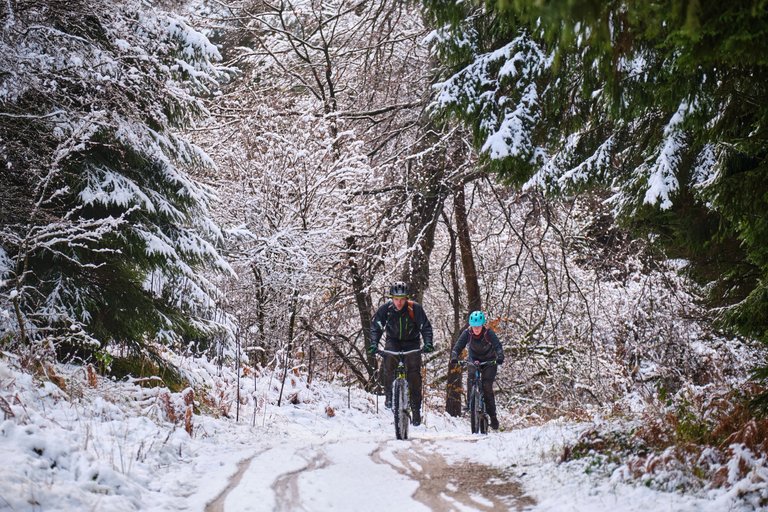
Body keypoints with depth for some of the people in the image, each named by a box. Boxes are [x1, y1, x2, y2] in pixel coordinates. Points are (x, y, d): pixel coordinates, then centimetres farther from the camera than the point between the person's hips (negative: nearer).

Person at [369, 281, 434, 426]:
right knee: (389, 359, -31)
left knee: (414, 373, -16)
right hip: (393, 341, 1)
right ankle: (389, 395, -14)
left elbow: (426, 327, -21)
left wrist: (428, 343, -37)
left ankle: (416, 408, -7)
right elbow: (375, 326, -19)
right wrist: (373, 344, -35)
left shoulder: (415, 308, -22)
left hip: (411, 342, -1)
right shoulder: (385, 308, -19)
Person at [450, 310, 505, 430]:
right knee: (471, 376, -29)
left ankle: (492, 415, -5)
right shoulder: (467, 333, -19)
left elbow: (498, 346, -34)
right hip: (474, 360, 2)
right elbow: (457, 347, -25)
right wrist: (454, 357, -46)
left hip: (489, 361, -2)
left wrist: (500, 357, -54)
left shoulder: (489, 333, -24)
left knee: (487, 386, -15)